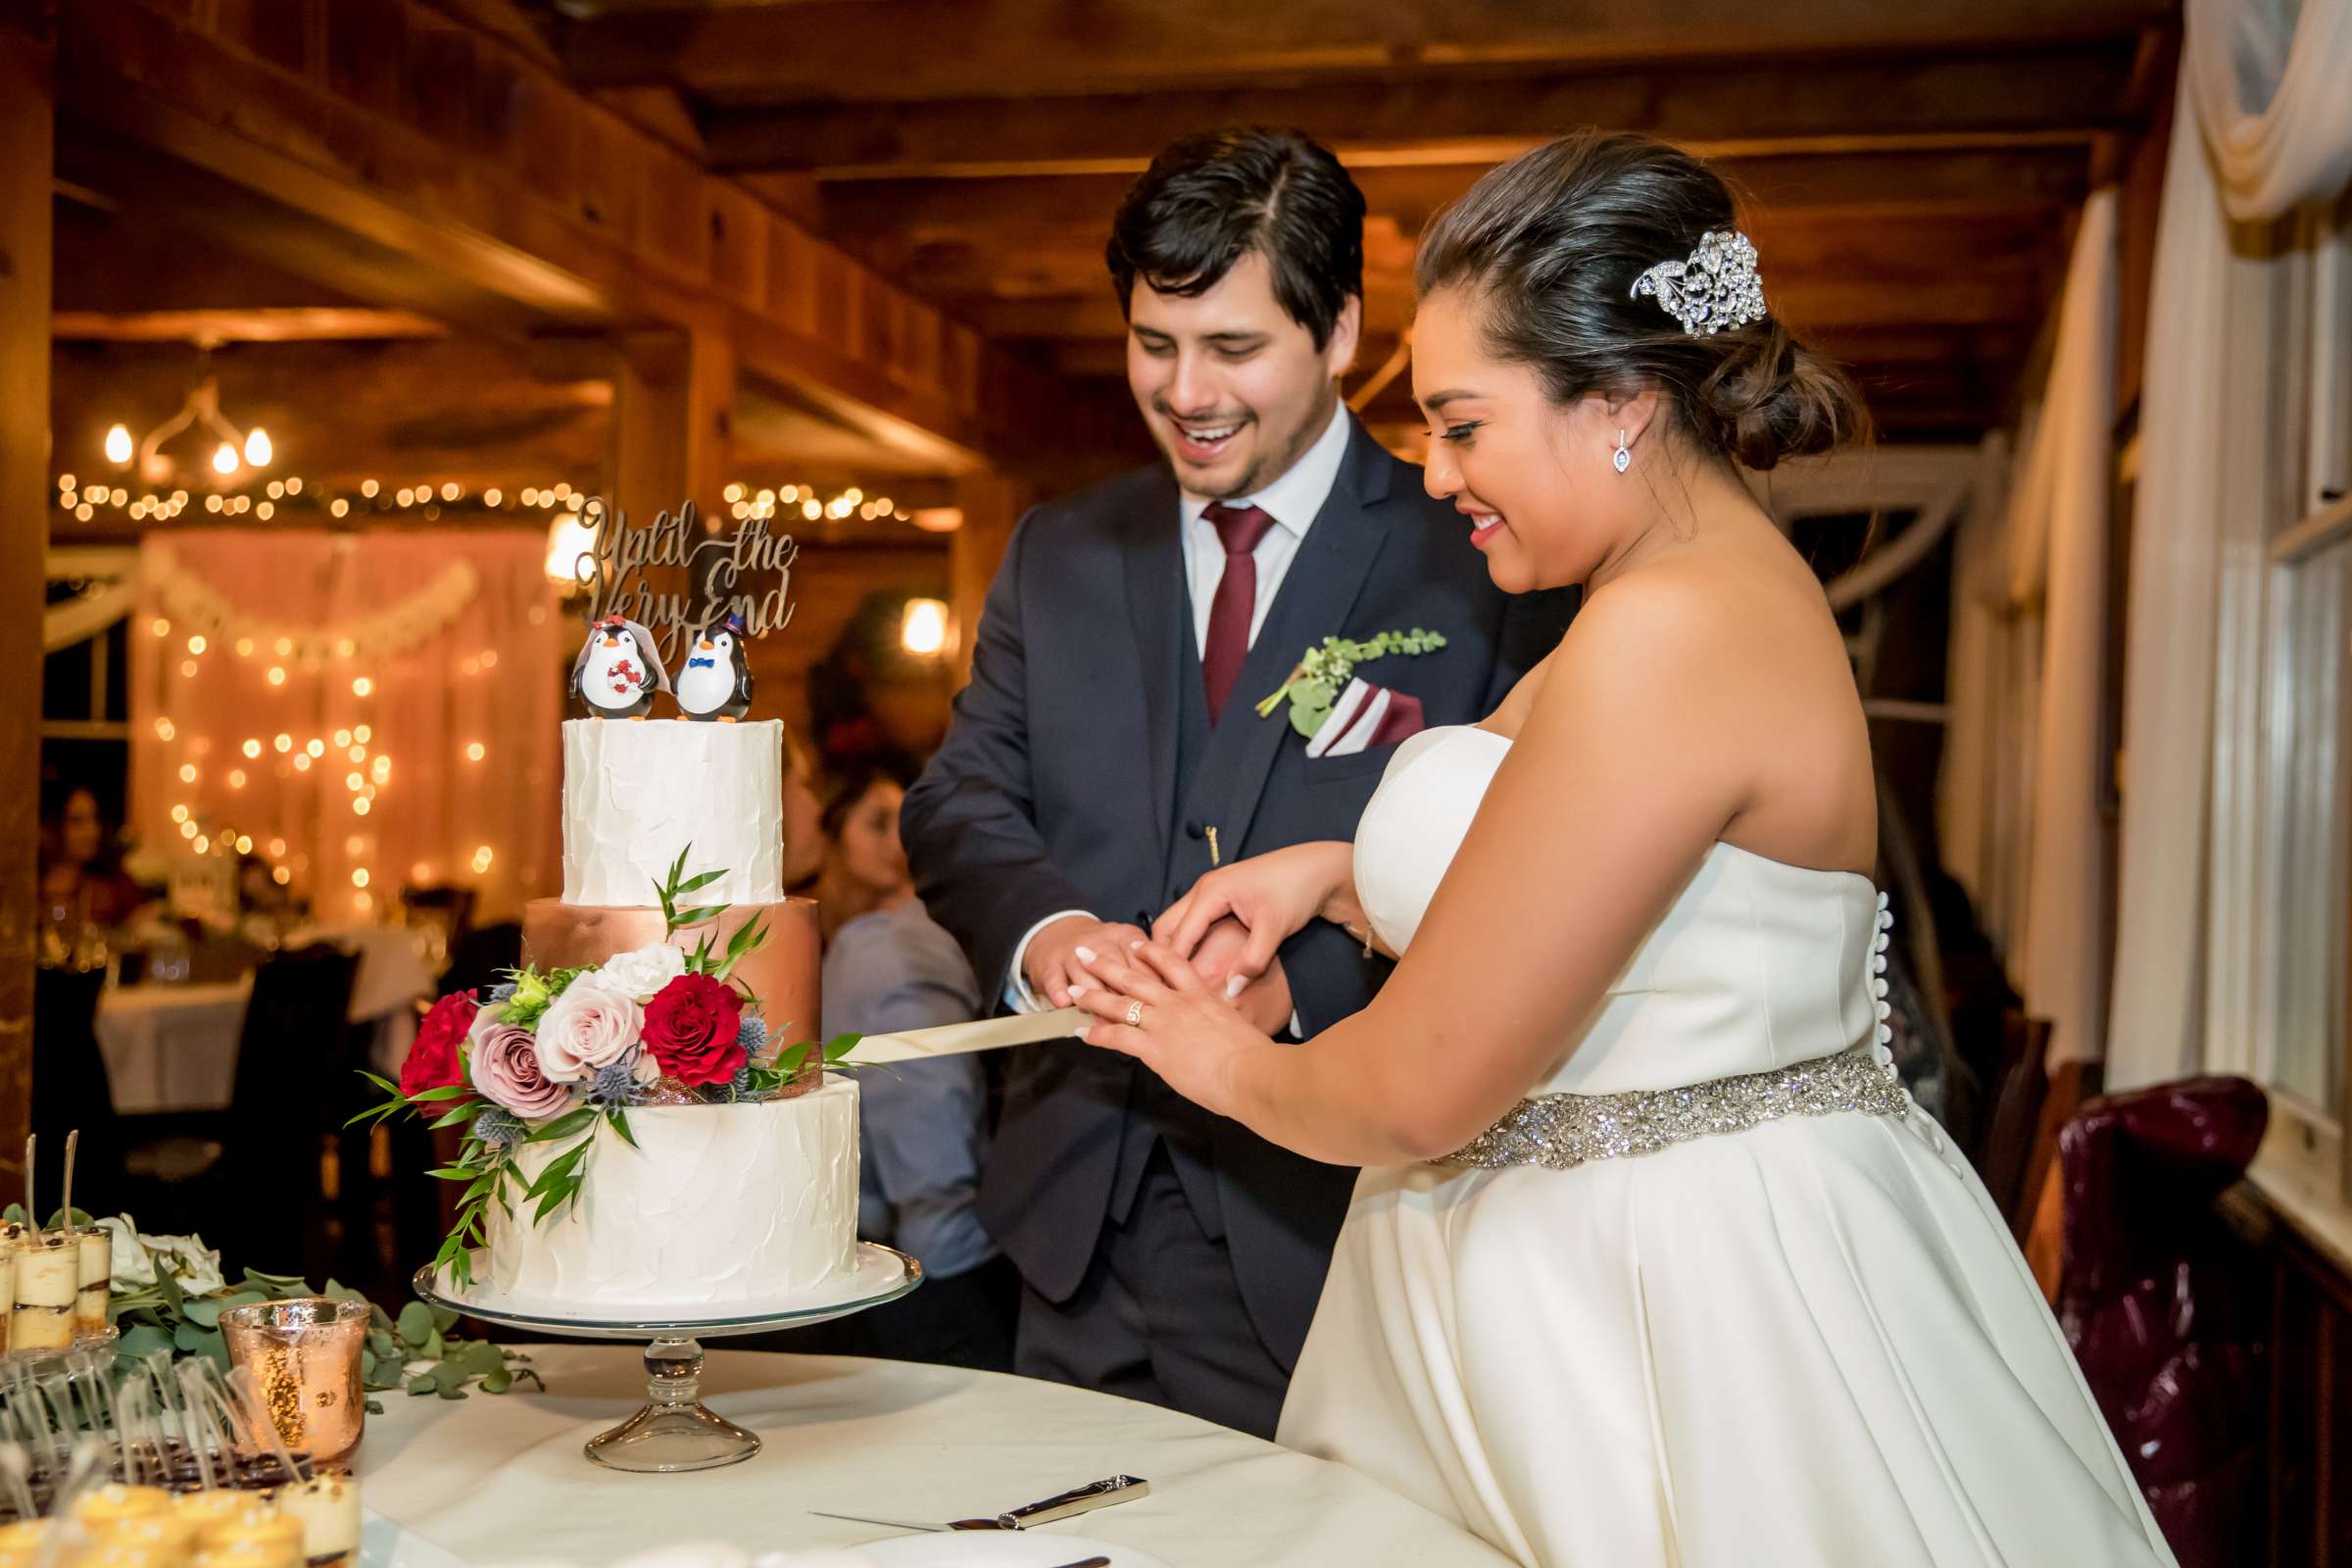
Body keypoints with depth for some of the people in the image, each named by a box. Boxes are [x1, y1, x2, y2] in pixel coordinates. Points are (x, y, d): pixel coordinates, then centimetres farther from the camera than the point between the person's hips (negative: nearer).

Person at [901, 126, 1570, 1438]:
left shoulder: (1472, 565, -7)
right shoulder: (1058, 556, 9)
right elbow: (961, 800, 4)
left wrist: (1301, 988, -25)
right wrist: (1042, 931, -17)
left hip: (1326, 1231, -4)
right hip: (1082, 1220, 5)